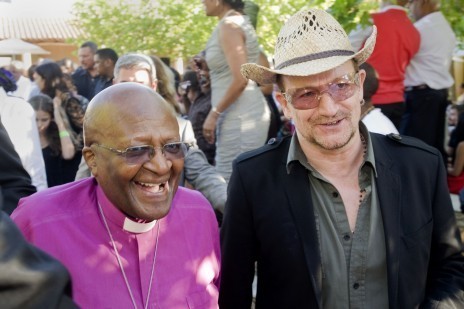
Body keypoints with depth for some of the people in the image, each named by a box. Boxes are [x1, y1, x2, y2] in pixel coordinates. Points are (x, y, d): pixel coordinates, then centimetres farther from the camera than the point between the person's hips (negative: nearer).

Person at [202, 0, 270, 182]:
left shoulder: (229, 25, -11)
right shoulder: (241, 22, 17)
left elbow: (240, 79, -20)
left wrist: (214, 113, -13)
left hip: (240, 116, -10)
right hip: (247, 113, 10)